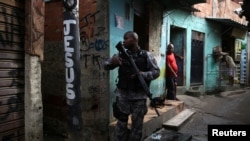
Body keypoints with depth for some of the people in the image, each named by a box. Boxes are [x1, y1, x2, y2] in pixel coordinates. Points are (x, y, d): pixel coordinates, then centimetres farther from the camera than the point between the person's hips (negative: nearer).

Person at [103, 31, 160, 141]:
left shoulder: (146, 55, -2)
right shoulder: (121, 55, 5)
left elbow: (156, 72, -2)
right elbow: (106, 66, 7)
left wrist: (142, 74, -20)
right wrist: (112, 62, -16)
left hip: (139, 96, -1)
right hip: (122, 95, 2)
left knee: (137, 124, 11)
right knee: (121, 123, 9)